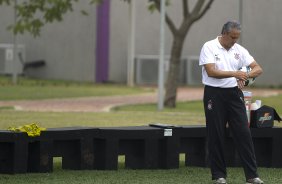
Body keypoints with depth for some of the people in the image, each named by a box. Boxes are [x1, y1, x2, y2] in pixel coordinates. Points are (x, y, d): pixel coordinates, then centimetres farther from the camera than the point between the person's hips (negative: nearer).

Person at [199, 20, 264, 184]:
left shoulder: (239, 50, 6)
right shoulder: (209, 47, -7)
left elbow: (258, 69, 3)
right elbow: (211, 72, -19)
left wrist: (246, 76, -18)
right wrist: (234, 73, -28)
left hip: (234, 93, 4)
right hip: (214, 95, -4)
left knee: (244, 133, -1)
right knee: (216, 136, 2)